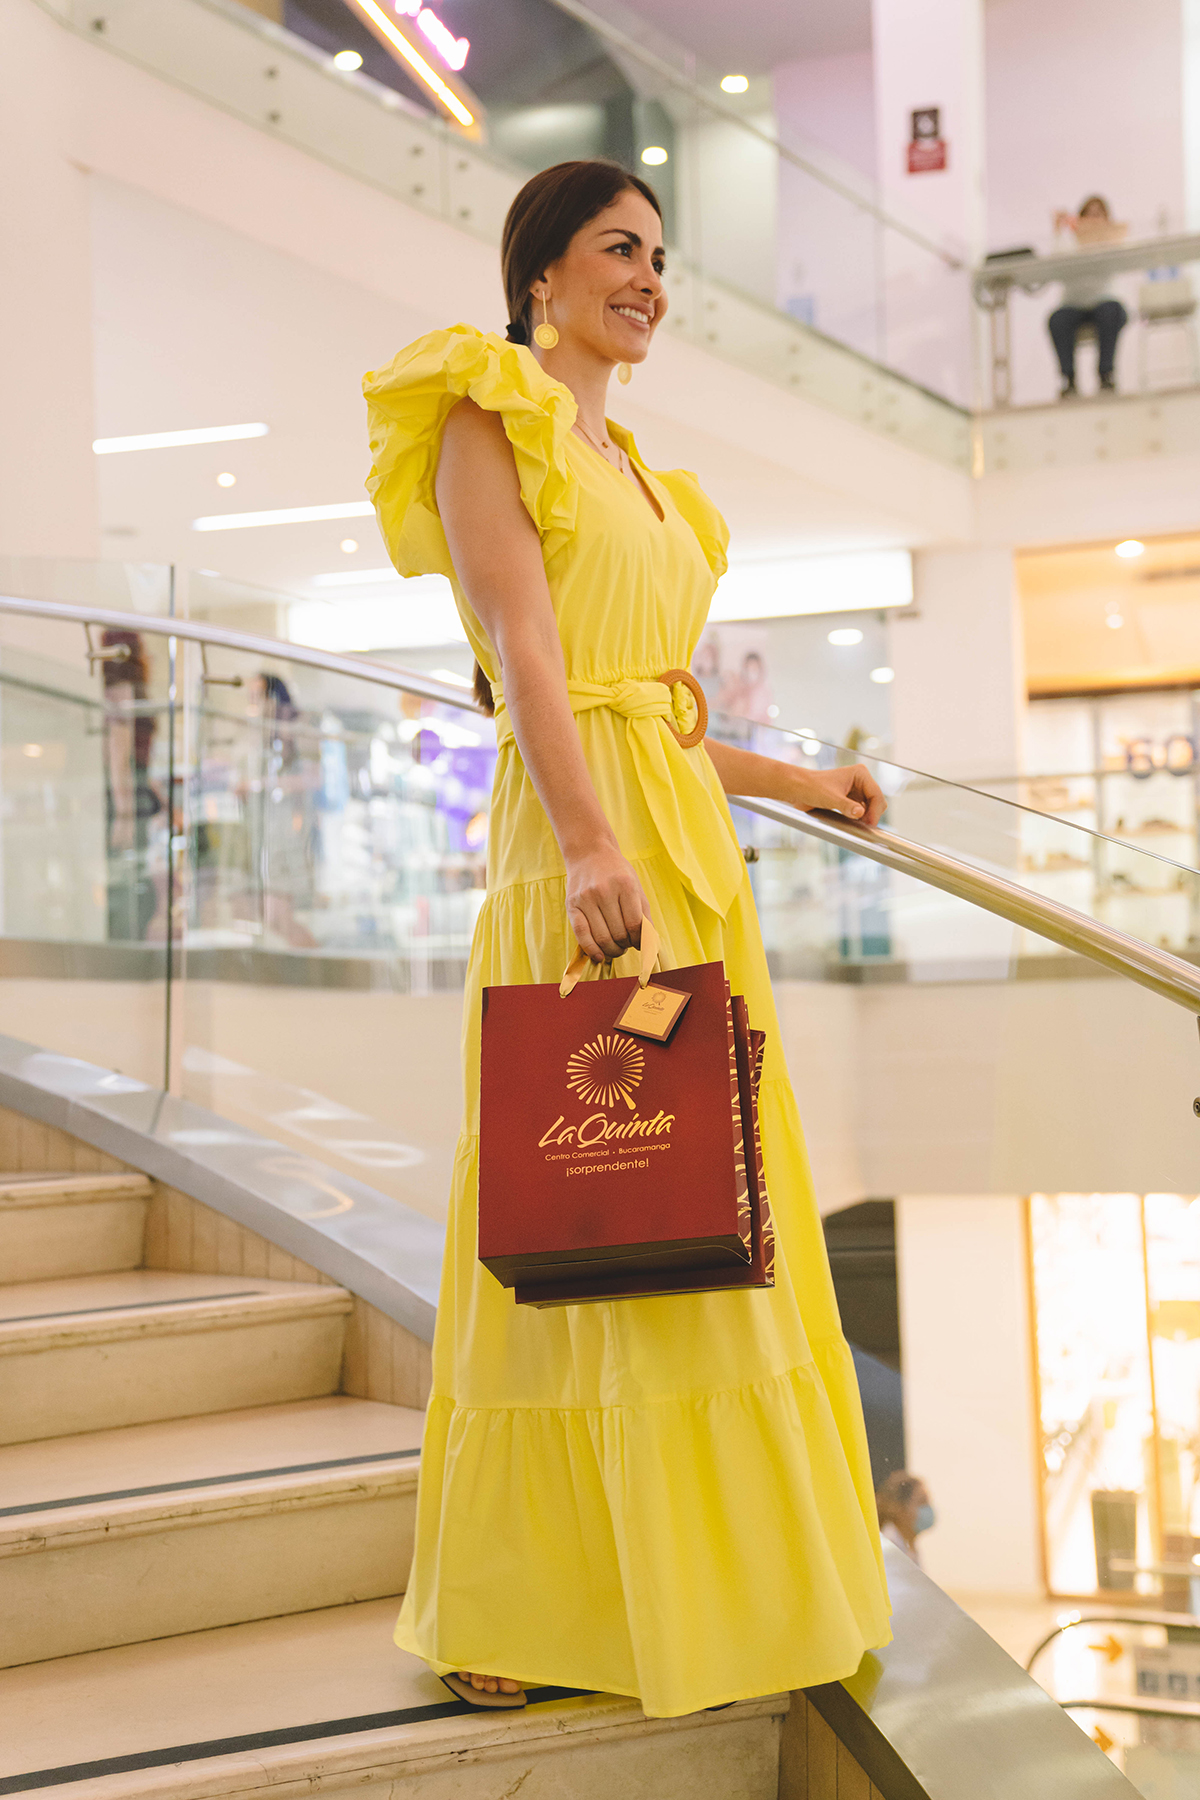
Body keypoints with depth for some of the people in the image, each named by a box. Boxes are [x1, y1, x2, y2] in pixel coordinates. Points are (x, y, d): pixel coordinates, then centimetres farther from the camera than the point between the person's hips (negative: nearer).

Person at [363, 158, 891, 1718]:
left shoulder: (628, 463, 24)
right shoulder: (491, 415, 0)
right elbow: (522, 644, -13)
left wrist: (794, 782, 27)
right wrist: (591, 843, -24)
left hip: (682, 839, 9)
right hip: (586, 844, -9)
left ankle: (680, 1582, 15)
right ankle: (522, 1616, -1)